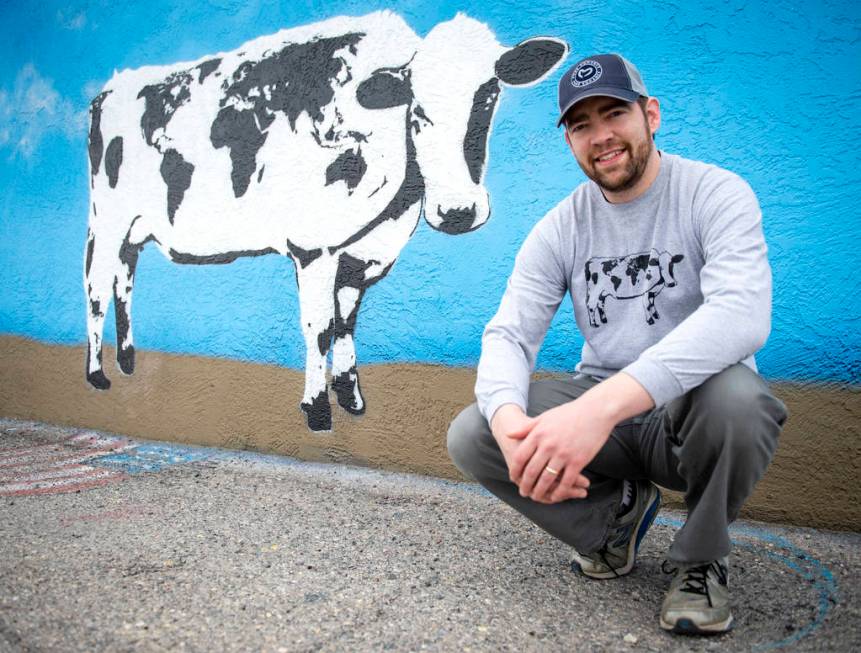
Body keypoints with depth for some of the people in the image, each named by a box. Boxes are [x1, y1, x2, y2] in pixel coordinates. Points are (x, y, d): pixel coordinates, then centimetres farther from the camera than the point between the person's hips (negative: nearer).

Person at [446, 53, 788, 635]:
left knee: (731, 393, -37)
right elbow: (509, 334, -8)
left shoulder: (715, 194, -12)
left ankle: (701, 559, -6)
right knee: (472, 436, -18)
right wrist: (509, 419, -33)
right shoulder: (560, 228, 1)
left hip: (687, 412, -3)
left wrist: (603, 404, -44)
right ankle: (616, 511, 9)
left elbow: (742, 314, -31)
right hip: (597, 414, 3)